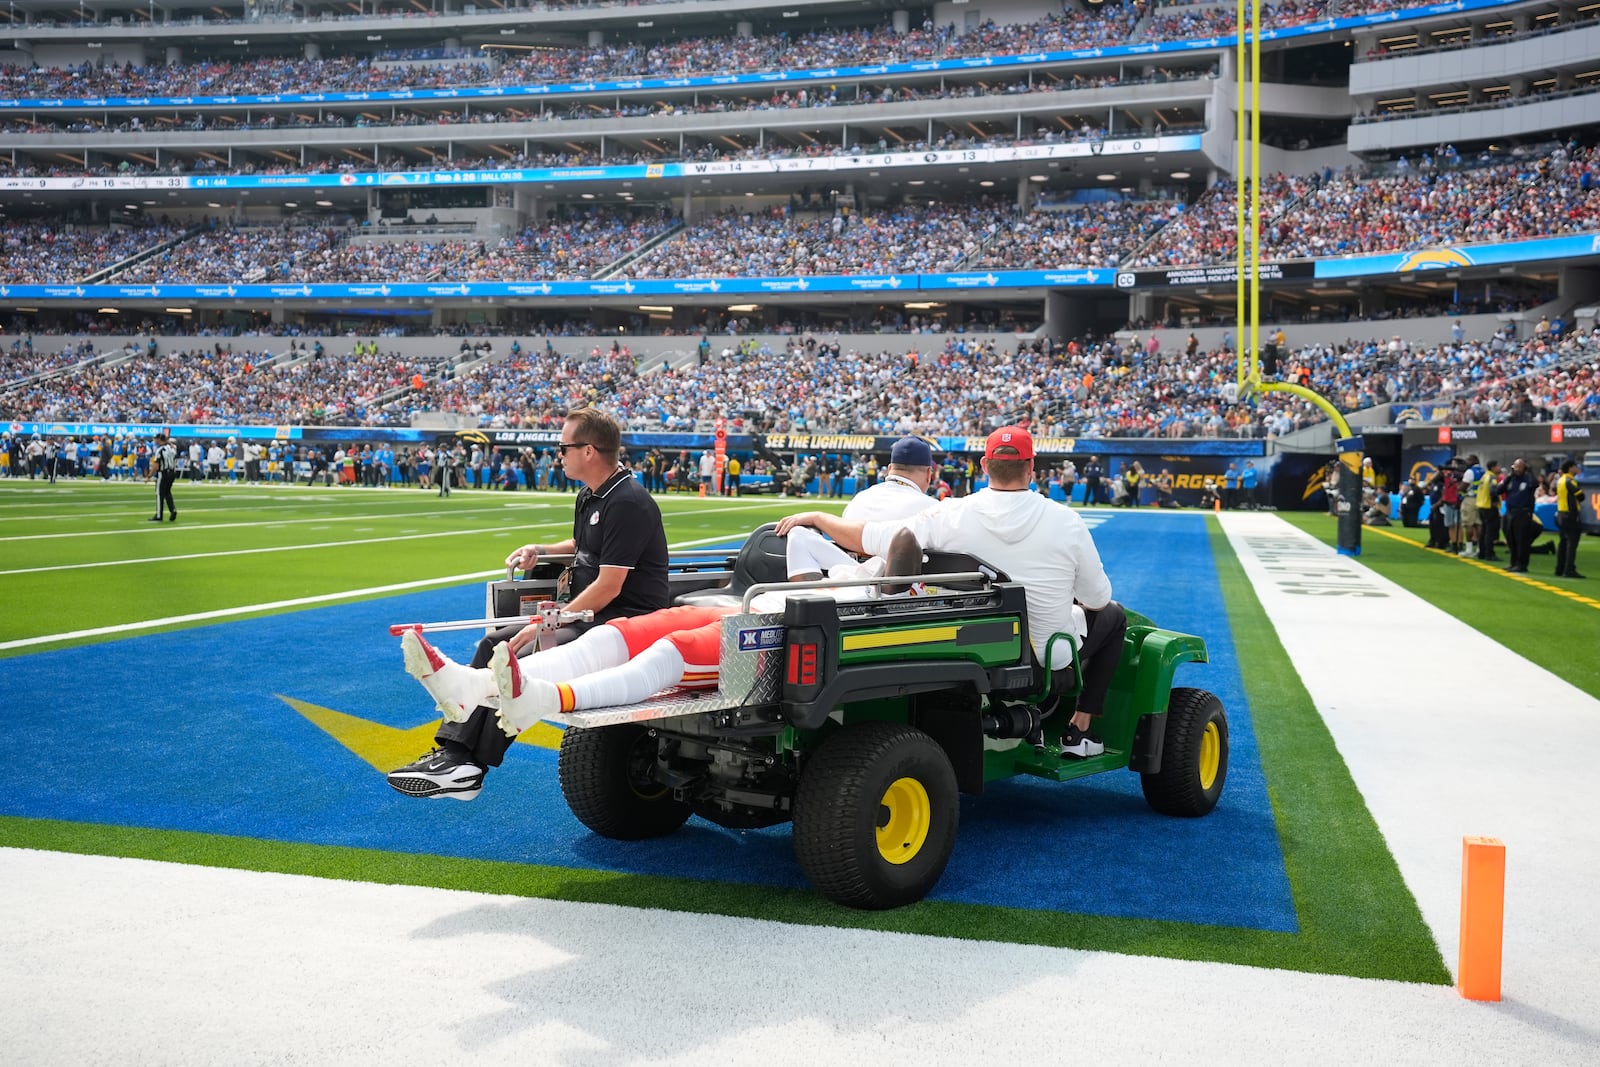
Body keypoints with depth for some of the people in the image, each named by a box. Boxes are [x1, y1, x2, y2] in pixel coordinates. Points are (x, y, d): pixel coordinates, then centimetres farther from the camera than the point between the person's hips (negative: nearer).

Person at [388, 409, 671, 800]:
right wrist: (542, 550, 14)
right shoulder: (589, 497, 13)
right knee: (494, 645, 2)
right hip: (590, 616, 11)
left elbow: (608, 587, -22)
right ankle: (455, 749, -5)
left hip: (624, 621, -11)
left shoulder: (627, 503, -18)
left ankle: (468, 767, -19)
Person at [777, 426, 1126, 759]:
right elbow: (1097, 600, -3)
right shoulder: (1065, 522, -16)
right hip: (1048, 660, -2)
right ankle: (1078, 731, 22)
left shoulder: (950, 515, -15)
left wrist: (815, 516, 4)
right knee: (1113, 615, 26)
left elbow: (864, 538, -13)